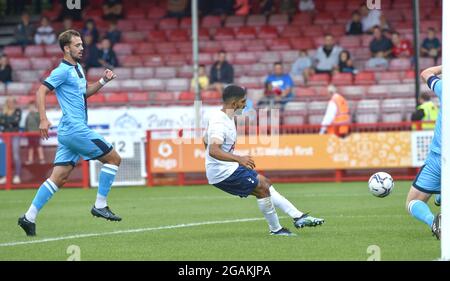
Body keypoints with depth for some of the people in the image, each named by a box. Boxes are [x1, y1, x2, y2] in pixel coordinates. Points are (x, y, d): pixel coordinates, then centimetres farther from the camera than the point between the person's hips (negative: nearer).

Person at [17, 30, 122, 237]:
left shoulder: (78, 68, 18)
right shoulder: (63, 70, -10)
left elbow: (84, 93, 31)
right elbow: (41, 91, -15)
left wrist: (103, 81, 16)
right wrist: (43, 119, -24)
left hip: (69, 132, 9)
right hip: (75, 129, -9)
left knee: (59, 177, 5)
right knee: (113, 158, -3)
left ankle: (29, 217, 1)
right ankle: (100, 205, 2)